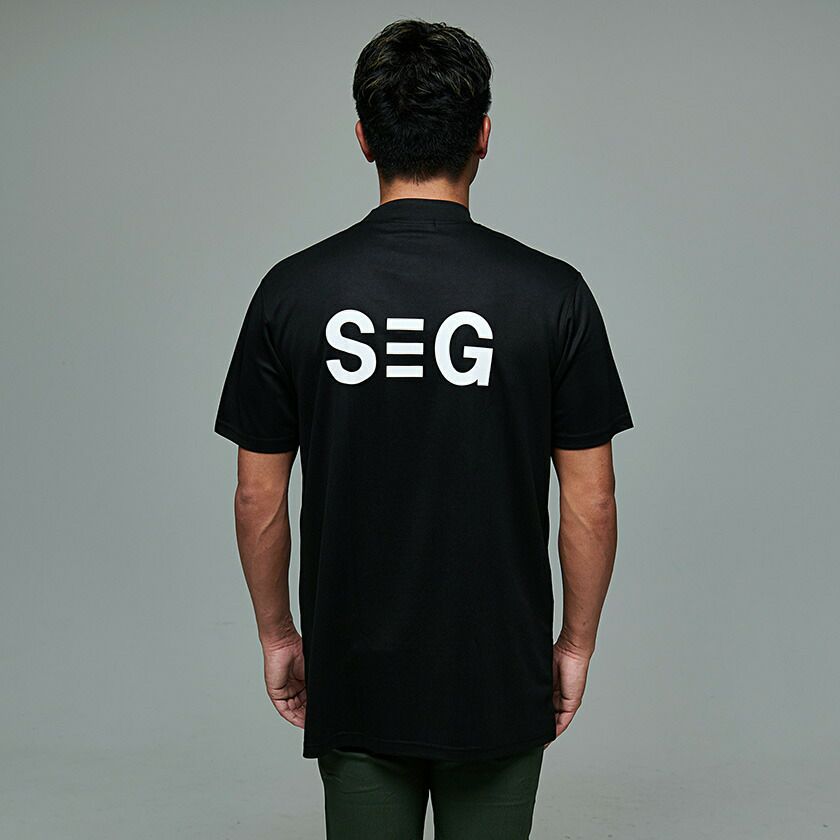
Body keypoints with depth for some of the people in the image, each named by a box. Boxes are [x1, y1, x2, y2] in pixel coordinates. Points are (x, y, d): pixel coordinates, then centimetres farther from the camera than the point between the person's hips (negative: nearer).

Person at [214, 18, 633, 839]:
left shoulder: (294, 291, -8)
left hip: (354, 678, 1)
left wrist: (277, 633, 11)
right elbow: (590, 502, -7)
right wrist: (576, 642, 6)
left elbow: (259, 497, -3)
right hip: (498, 680, -1)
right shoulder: (550, 293, -11)